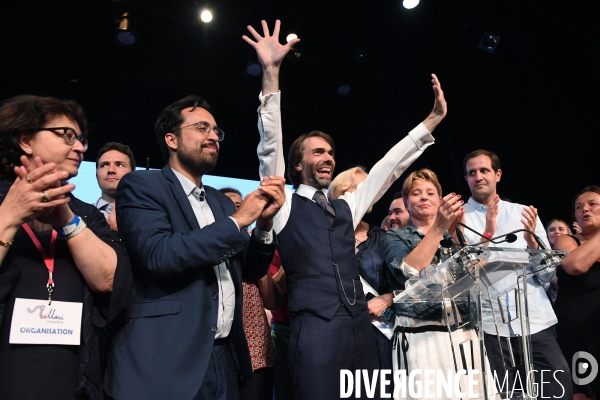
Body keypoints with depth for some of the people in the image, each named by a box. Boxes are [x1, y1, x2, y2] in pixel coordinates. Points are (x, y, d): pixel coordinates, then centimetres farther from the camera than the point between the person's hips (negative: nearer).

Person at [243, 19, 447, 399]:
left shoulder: (347, 207, 20)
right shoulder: (285, 203, 7)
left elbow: (389, 166, 20)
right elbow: (271, 145, -4)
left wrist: (433, 119, 18)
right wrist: (271, 73, -13)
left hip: (361, 325, 5)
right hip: (316, 327, -5)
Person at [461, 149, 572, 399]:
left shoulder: (524, 213, 10)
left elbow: (548, 275, 7)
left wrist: (532, 241, -10)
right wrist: (487, 234, -19)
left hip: (538, 323, 3)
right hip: (491, 327, -2)